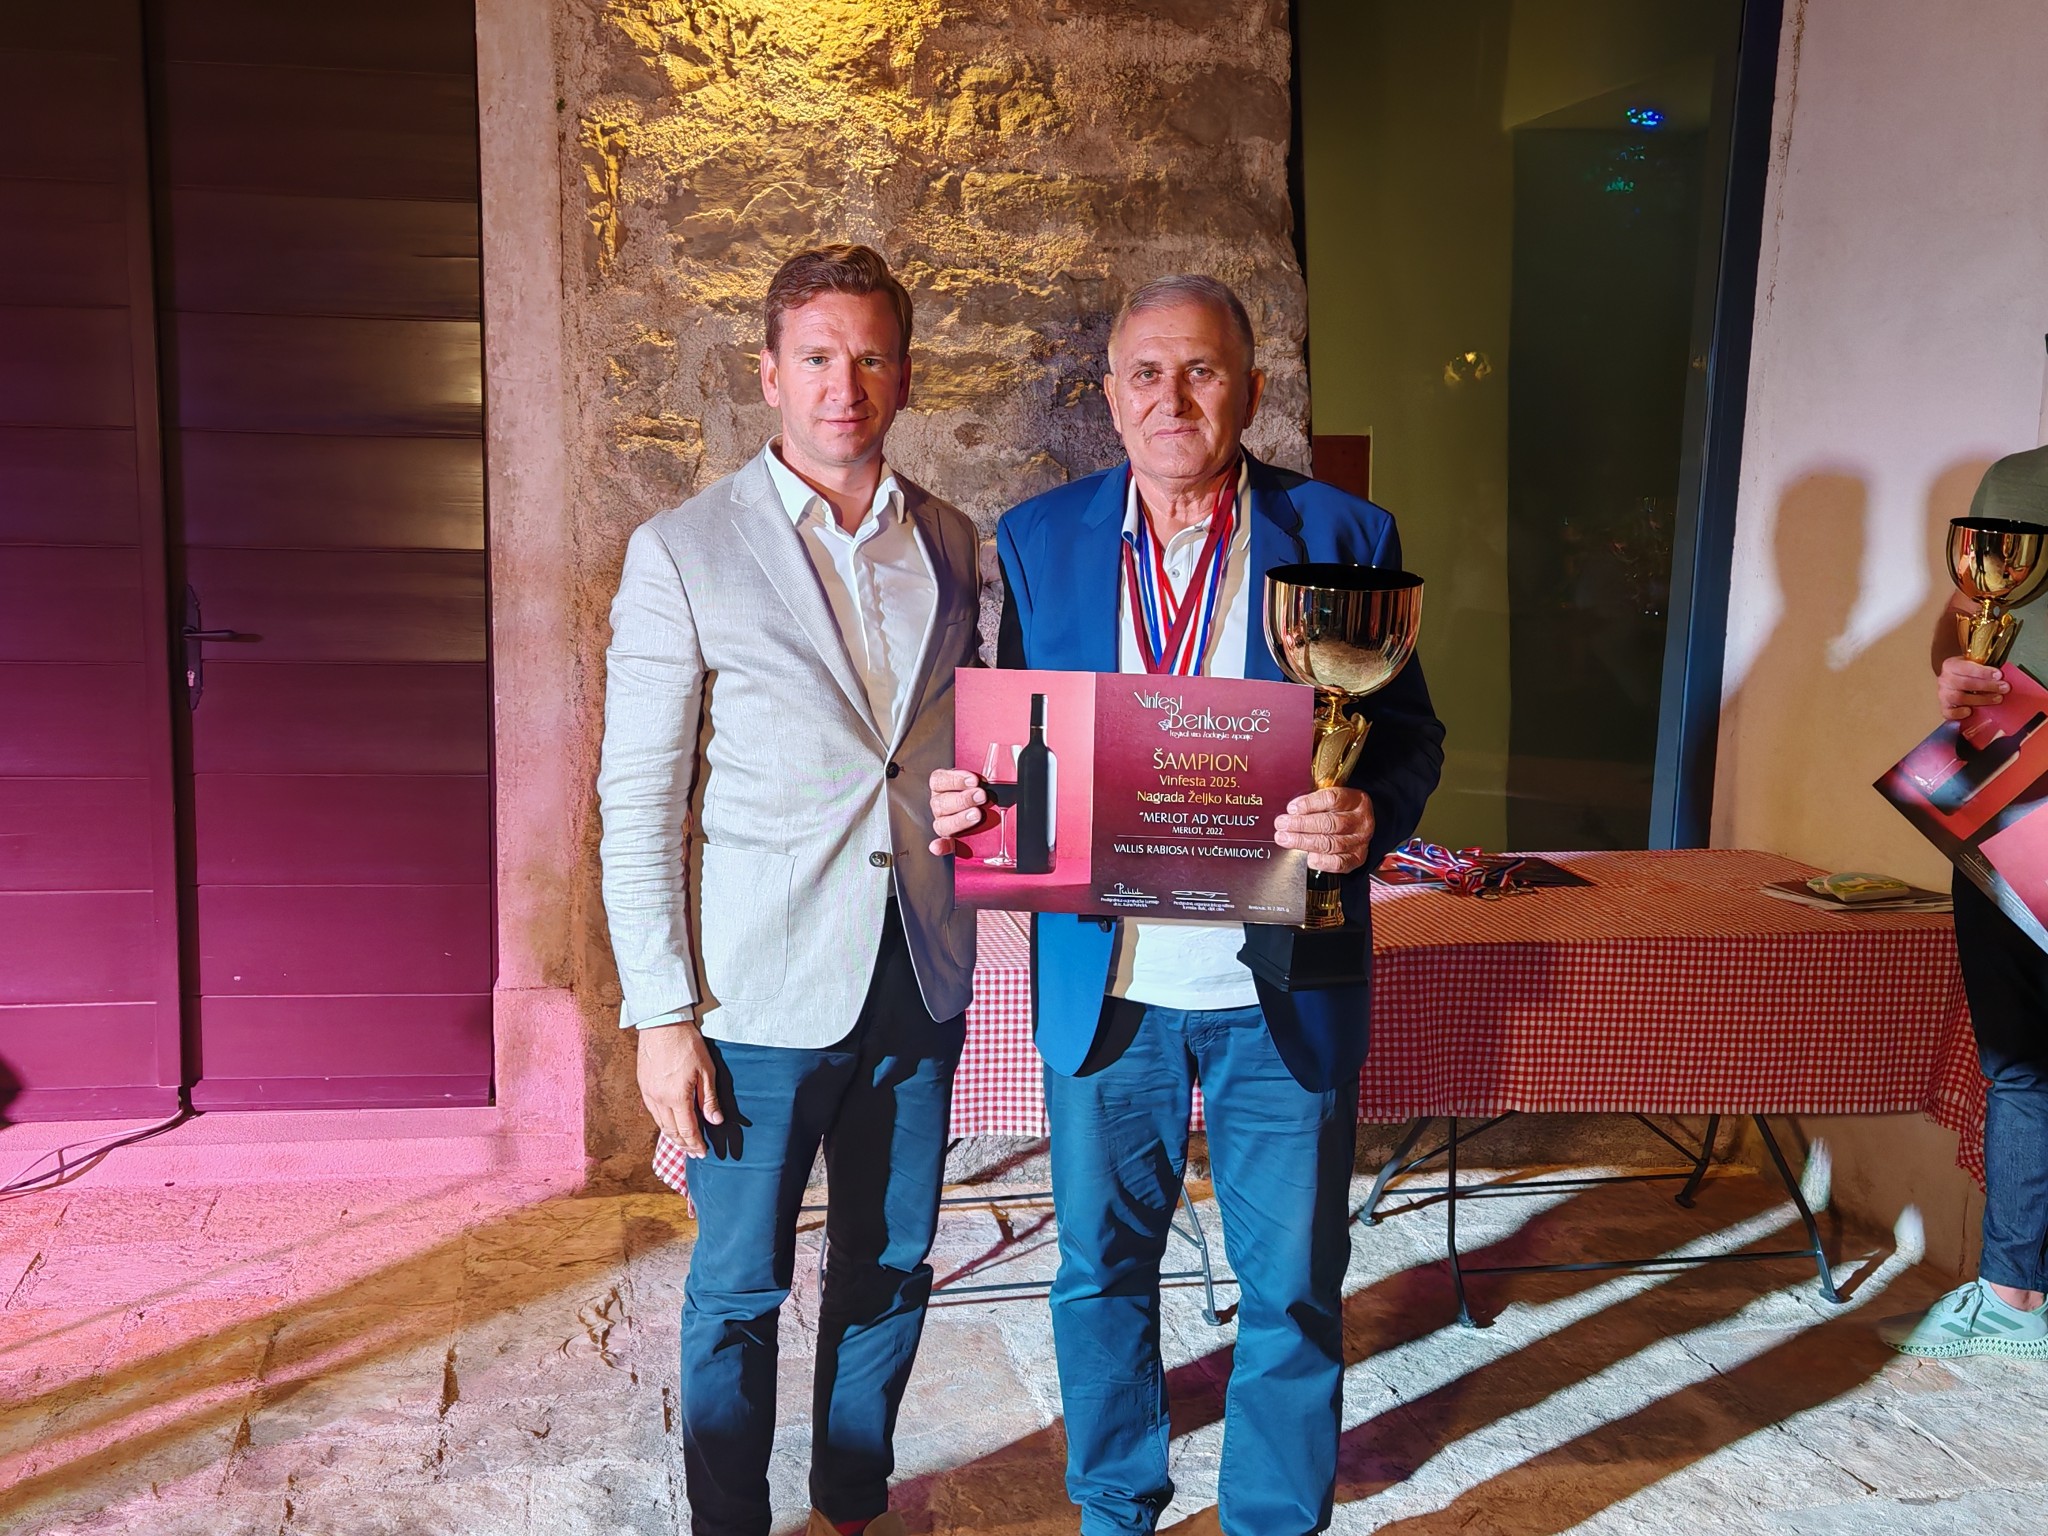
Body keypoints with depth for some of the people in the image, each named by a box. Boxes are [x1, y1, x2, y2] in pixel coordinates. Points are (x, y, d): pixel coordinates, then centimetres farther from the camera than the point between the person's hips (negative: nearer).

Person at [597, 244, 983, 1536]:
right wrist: (663, 1016, -10)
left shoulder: (953, 546, 6)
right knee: (739, 1296, 9)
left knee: (891, 1273, 17)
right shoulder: (683, 552, -5)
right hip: (761, 995, -4)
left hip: (918, 984, 4)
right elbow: (637, 801, -7)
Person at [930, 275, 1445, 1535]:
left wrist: (1372, 814, -22)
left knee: (1293, 1287, 11)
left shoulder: (1344, 535, -2)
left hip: (1282, 989, -1)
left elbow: (1409, 732, 0)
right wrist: (966, 801, -13)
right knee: (1101, 1272, 17)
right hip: (1102, 983, 2)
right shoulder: (1038, 539, 3)